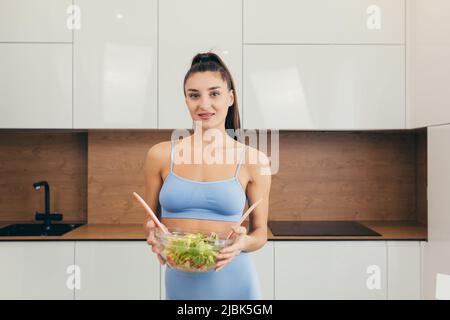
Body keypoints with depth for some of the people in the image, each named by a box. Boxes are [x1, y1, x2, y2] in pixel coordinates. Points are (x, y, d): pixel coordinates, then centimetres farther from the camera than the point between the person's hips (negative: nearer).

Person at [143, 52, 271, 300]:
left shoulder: (253, 160, -7)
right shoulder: (160, 155, -4)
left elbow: (260, 231, 2)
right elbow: (150, 220, 7)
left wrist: (243, 242, -18)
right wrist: (153, 235, -14)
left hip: (233, 282, -1)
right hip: (179, 282, 1)